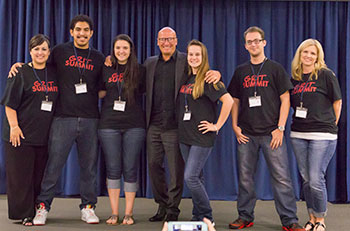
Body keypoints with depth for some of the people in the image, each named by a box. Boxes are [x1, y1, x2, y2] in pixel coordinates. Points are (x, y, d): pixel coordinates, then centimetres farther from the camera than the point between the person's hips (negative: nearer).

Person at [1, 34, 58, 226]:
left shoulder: (54, 73, 11)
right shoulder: (21, 73, -2)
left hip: (45, 135, 4)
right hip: (21, 134, -4)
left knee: (40, 175, 9)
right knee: (21, 175, 0)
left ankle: (38, 211, 21)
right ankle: (24, 214, 8)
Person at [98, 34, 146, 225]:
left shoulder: (139, 70, 6)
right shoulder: (106, 69, 10)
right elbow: (101, 93, 19)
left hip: (134, 125, -1)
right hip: (109, 124, 1)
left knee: (130, 170, 2)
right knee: (113, 169, 4)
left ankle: (128, 213, 11)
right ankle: (114, 213, 12)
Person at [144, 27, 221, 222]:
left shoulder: (187, 61, 2)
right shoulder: (150, 63, 14)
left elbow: (206, 75, 1)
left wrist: (216, 73, -23)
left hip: (175, 125, -4)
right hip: (154, 125, 4)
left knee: (176, 170, 2)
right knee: (154, 165, 9)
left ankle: (173, 210, 17)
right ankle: (162, 205, 26)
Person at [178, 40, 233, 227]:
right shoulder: (186, 78, 11)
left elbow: (228, 100, -19)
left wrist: (217, 125, -15)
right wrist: (183, 128, 15)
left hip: (202, 136, -7)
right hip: (185, 136, 7)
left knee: (191, 177, -11)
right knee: (196, 178, 12)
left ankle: (207, 217, 3)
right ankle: (197, 217, 21)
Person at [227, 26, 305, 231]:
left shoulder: (275, 69, 4)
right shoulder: (241, 71, 13)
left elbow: (285, 99, 0)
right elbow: (235, 100, 16)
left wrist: (280, 128, -8)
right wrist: (235, 126, 4)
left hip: (271, 132, -3)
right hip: (246, 134, 3)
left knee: (281, 177, -4)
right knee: (245, 177, 7)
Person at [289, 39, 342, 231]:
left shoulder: (326, 75, -2)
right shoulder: (294, 78, 12)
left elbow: (337, 102, 1)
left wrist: (331, 125, 5)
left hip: (322, 135, -5)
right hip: (298, 135, 5)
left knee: (316, 180, -7)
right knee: (306, 179, 9)